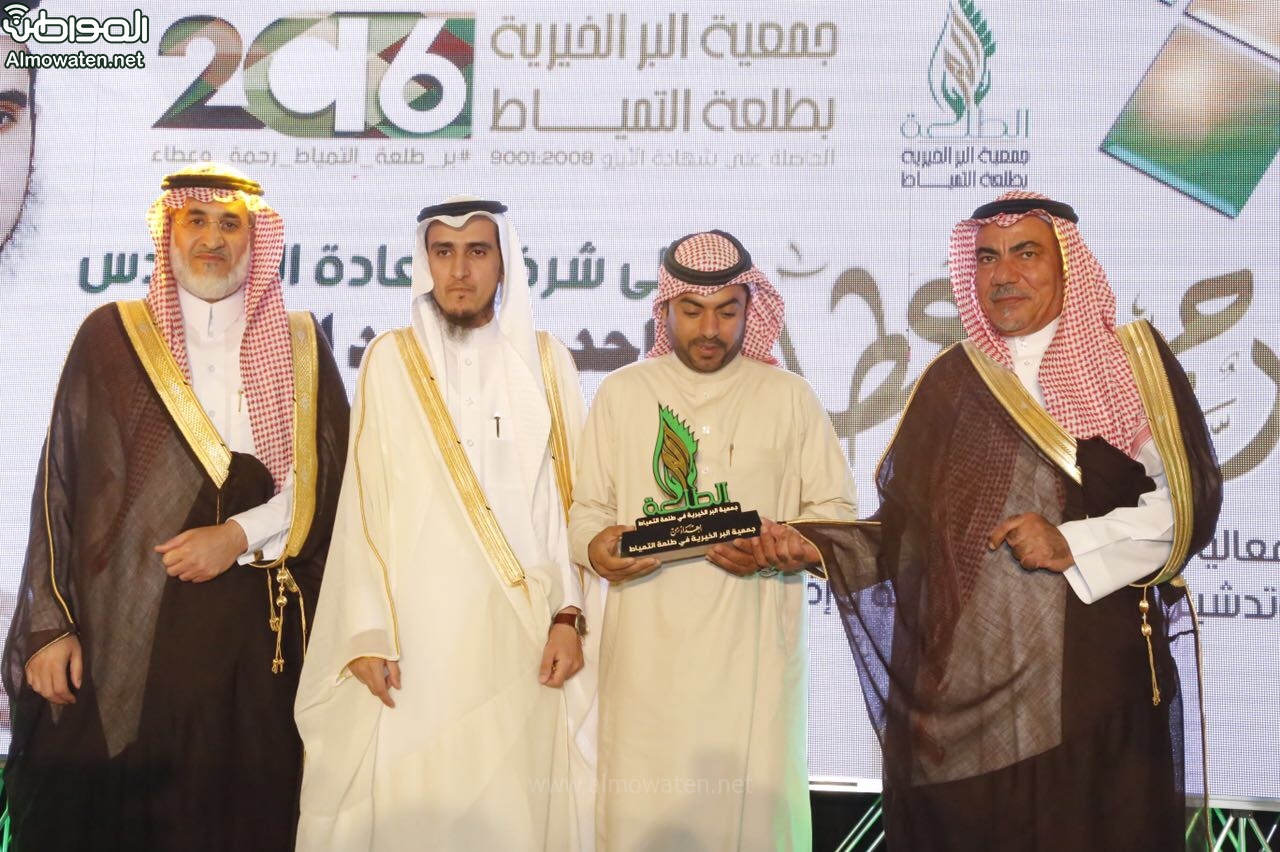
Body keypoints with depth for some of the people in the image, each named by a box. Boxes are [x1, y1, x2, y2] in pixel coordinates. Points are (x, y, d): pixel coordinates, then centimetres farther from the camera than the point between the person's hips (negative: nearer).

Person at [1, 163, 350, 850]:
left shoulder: (299, 344, 10)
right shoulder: (112, 335, 6)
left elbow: (329, 477, 5)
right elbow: (60, 484, 4)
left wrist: (241, 534, -10)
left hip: (259, 631, 1)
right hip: (128, 627, -1)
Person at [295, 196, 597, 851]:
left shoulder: (545, 361, 7)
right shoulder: (390, 361, 5)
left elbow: (573, 496, 3)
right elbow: (363, 504, 1)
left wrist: (569, 615, -7)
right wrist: (368, 633, -6)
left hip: (525, 632, 1)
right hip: (419, 630, 0)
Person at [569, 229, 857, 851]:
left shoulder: (787, 395, 7)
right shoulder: (623, 391, 9)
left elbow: (835, 509, 7)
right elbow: (587, 508, 10)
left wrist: (782, 551, -12)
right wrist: (597, 545, -12)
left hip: (752, 645, 0)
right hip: (646, 645, 1)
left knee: (752, 800, -2)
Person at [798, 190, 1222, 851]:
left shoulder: (1132, 359, 4)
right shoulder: (950, 381, 11)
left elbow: (1188, 500, -2)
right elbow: (902, 528, 8)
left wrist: (1074, 544, -11)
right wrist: (812, 545, -7)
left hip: (1093, 672, -2)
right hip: (961, 677, 2)